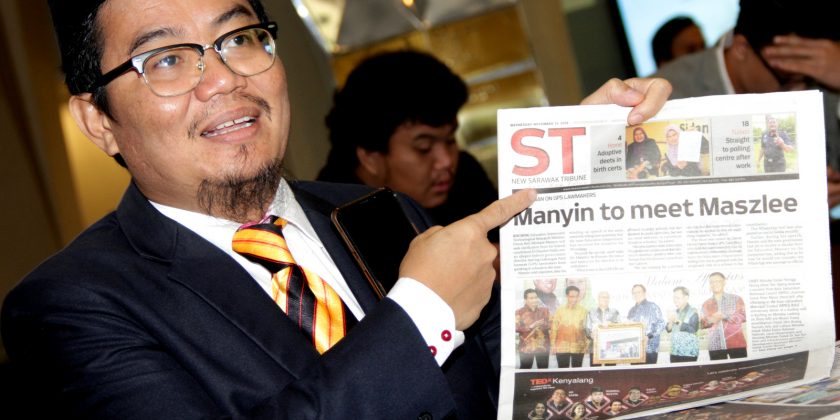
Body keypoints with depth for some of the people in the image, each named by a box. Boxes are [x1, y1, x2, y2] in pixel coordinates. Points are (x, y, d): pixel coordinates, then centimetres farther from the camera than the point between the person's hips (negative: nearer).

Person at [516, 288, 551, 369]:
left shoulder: (544, 310, 11)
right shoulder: (519, 312, -1)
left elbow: (551, 324, 7)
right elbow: (516, 328, -10)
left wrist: (543, 324, -14)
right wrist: (530, 326, -20)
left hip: (542, 346, 3)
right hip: (526, 347, -3)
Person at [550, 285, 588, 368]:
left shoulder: (582, 311, 5)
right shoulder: (560, 310, 3)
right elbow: (554, 328, 4)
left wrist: (586, 343, -3)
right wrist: (553, 345, -1)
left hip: (578, 348, 1)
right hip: (562, 347, -1)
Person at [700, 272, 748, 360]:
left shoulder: (736, 299, 7)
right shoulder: (706, 304, 16)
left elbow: (742, 317, -4)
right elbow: (702, 324, 10)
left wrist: (724, 316, -18)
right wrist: (710, 321, -13)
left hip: (736, 343, -2)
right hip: (715, 346, 2)